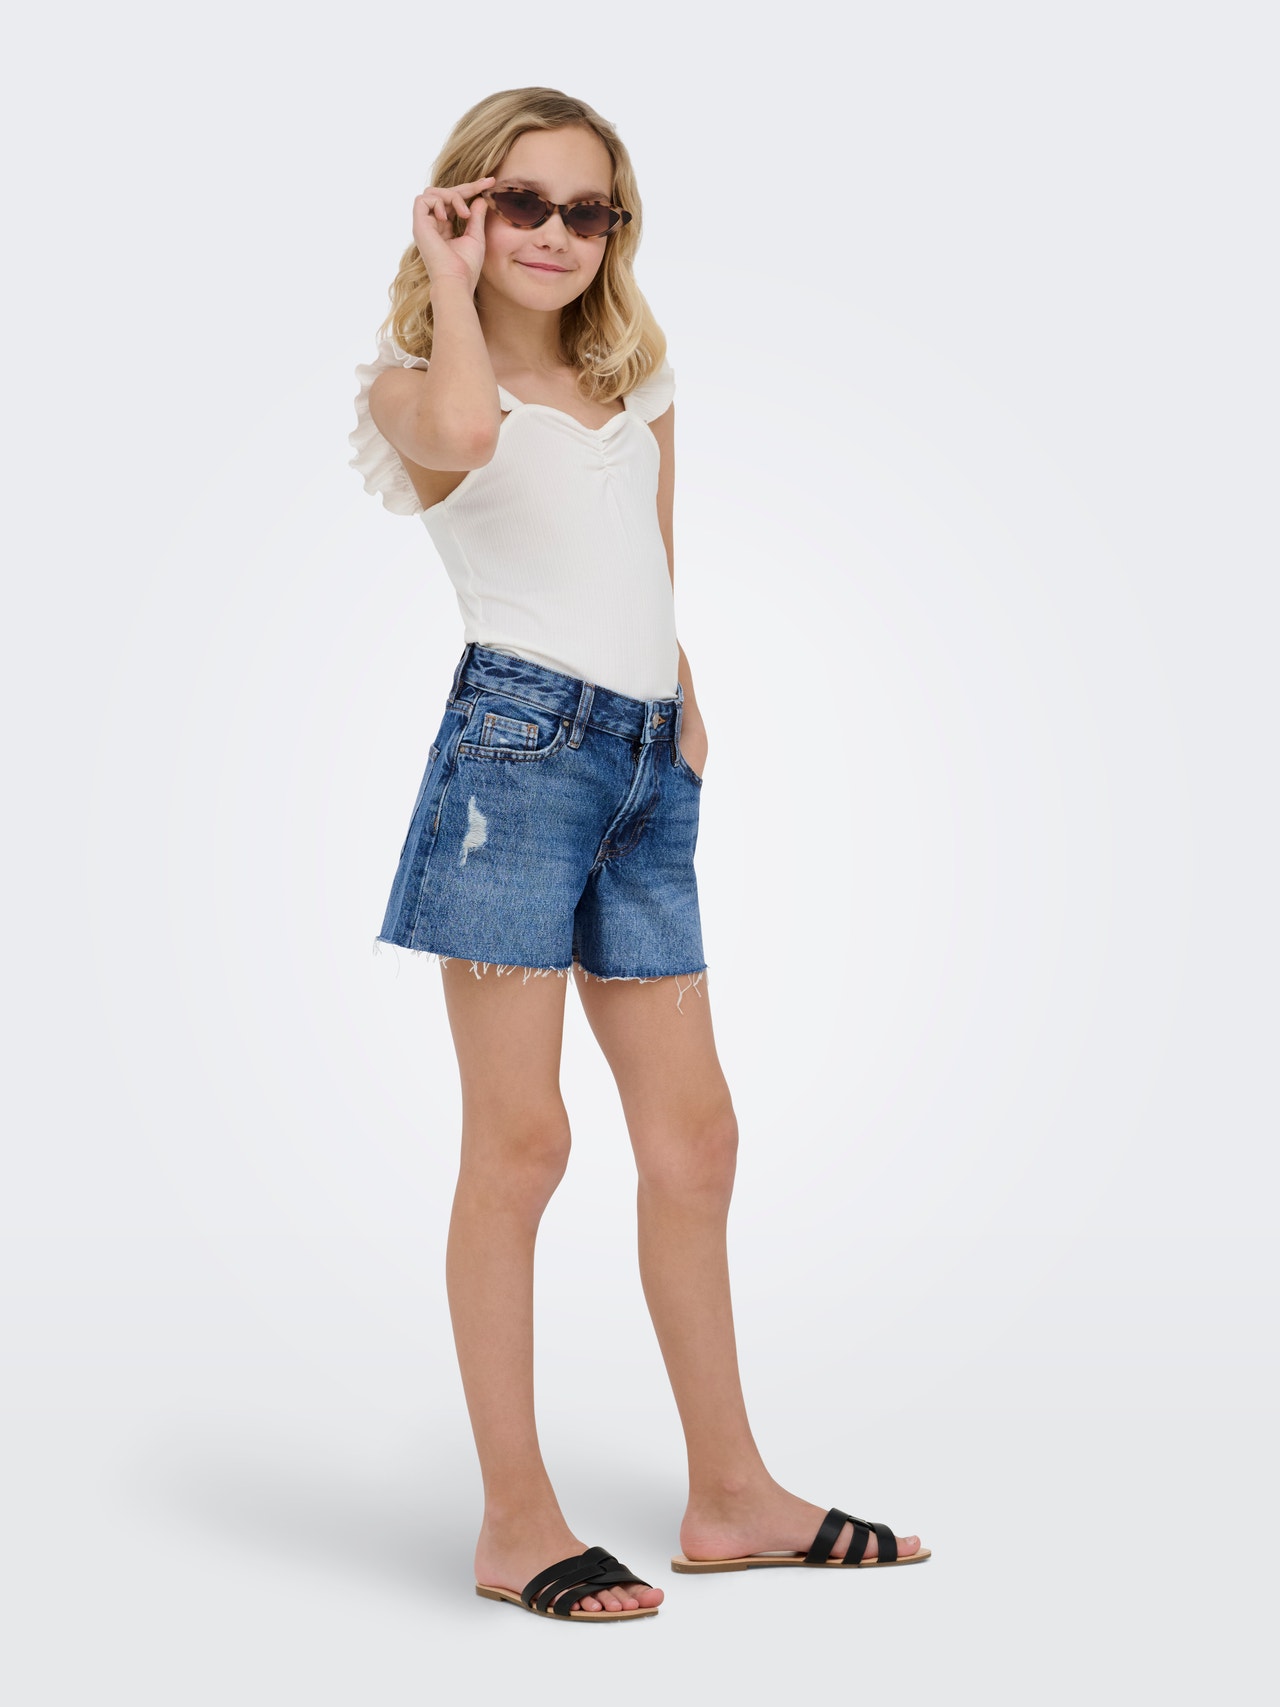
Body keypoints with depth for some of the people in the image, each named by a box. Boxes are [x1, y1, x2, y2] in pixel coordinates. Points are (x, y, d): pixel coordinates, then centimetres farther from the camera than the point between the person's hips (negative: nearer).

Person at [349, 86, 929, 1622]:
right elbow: (463, 427, -24)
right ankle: (515, 1524, 3)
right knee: (519, 1139, -6)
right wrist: (453, 279, -8)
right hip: (519, 743, -6)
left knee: (692, 1134, 7)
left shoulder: (636, 384, 21)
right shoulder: (417, 384, 2)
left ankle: (730, 1493, 18)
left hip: (650, 767, 7)